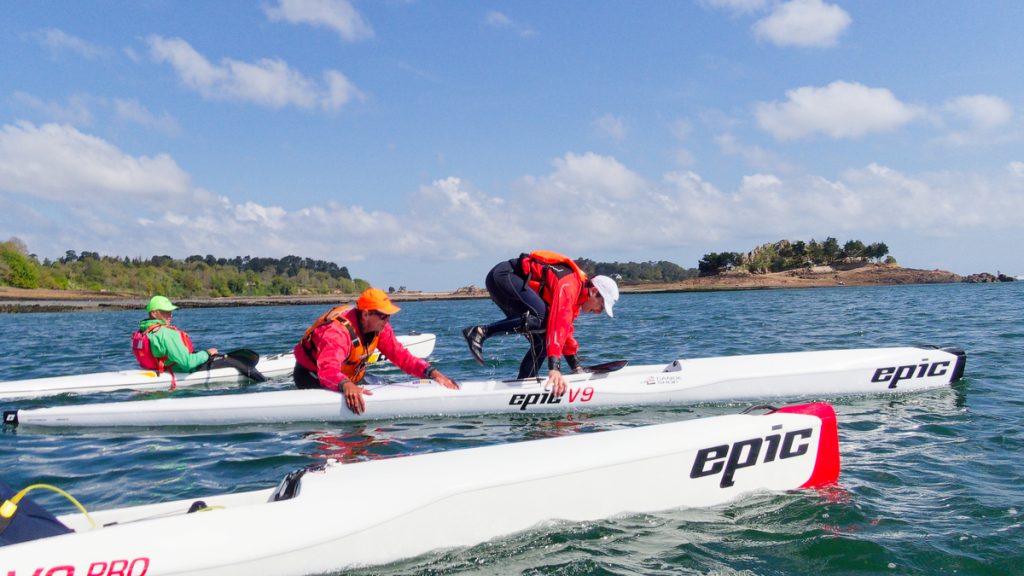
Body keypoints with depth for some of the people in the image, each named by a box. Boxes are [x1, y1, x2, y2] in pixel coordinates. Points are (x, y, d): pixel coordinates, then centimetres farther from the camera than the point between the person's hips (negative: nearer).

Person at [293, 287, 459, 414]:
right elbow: (328, 370, -51)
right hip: (312, 375, -7)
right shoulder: (338, 331, -37)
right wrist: (346, 386, -73)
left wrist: (432, 372, -31)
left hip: (347, 378, 7)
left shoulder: (380, 326, -13)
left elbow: (401, 355, -15)